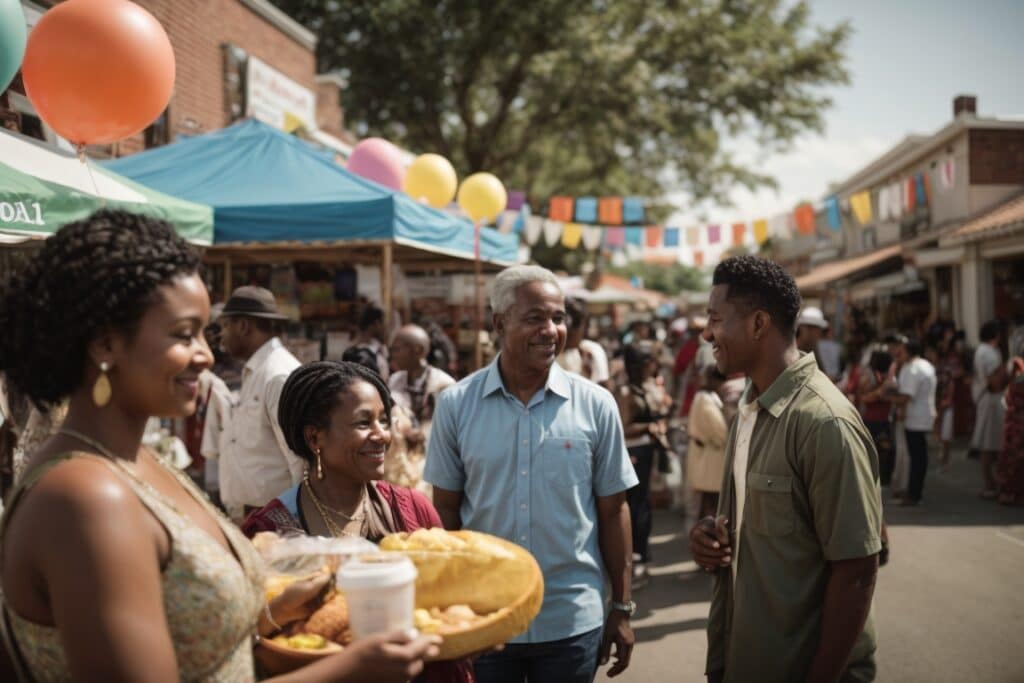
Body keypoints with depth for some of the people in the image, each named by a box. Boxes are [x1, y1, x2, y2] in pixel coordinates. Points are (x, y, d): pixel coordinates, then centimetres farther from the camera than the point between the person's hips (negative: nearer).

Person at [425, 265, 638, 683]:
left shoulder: (595, 405, -5)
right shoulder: (456, 404, -5)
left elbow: (613, 510, 1)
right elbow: (445, 510, 2)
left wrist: (622, 608, 3)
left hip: (572, 621, 0)